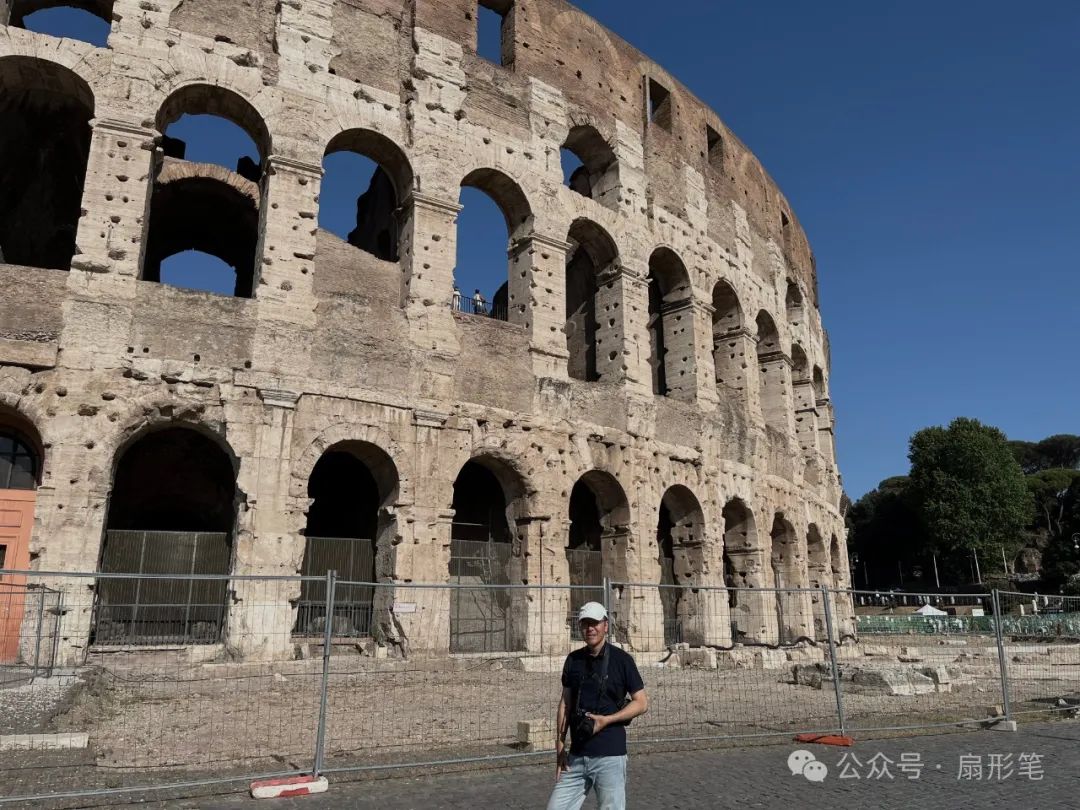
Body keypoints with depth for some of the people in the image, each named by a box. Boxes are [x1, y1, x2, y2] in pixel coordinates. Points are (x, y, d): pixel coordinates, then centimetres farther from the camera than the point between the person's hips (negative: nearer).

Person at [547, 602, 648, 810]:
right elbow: (565, 703, 11)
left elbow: (642, 703, -3)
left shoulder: (622, 660, -4)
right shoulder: (573, 660, 8)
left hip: (610, 756, -4)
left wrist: (606, 720, -14)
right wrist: (560, 746, 5)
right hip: (576, 756, 4)